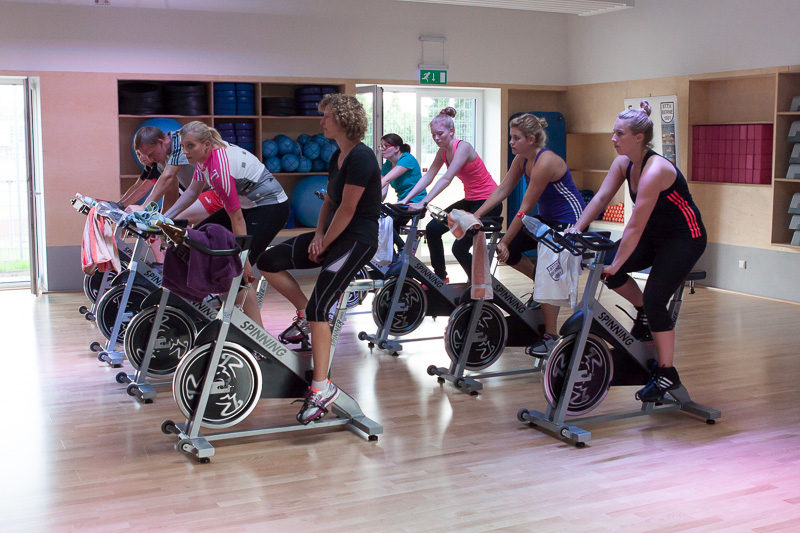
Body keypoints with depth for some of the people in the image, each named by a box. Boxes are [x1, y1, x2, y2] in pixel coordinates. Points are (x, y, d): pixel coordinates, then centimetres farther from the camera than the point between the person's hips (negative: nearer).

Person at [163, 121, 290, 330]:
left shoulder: (219, 169, -30)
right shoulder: (205, 155, -3)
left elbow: (236, 218, -28)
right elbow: (192, 191, 11)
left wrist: (243, 259, -24)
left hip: (271, 208, -10)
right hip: (249, 204, 10)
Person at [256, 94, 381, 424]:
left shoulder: (360, 157, -18)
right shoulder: (337, 157, 13)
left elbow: (347, 209, -18)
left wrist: (324, 244, -10)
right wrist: (318, 235, 1)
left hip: (358, 239, -10)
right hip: (334, 235, 10)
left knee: (318, 306, -20)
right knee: (268, 262, 3)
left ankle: (321, 386, -14)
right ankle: (305, 317, 14)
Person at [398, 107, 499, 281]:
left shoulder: (463, 147, -21)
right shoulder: (443, 151, 4)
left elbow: (446, 179, -29)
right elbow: (427, 177, 2)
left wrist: (423, 203, -36)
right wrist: (406, 199, -10)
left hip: (488, 202, -8)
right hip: (470, 200, 8)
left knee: (460, 247, -13)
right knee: (433, 228, 0)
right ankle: (440, 276, 15)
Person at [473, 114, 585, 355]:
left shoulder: (545, 162, -28)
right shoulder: (522, 159, -2)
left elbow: (525, 209, -26)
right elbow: (502, 190, -1)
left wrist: (505, 242, -23)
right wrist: (476, 216, -11)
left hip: (569, 220, -9)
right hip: (547, 218, 9)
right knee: (509, 249, 1)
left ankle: (551, 336, -4)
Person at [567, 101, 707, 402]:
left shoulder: (655, 171, -31)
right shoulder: (623, 164, -5)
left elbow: (636, 225, -32)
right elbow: (600, 199, -5)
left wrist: (617, 264, -30)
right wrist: (576, 230, -17)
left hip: (685, 238, -8)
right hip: (655, 235, 8)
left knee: (655, 299, -16)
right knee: (608, 271, -7)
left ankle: (667, 375, -2)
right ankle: (643, 313, 20)